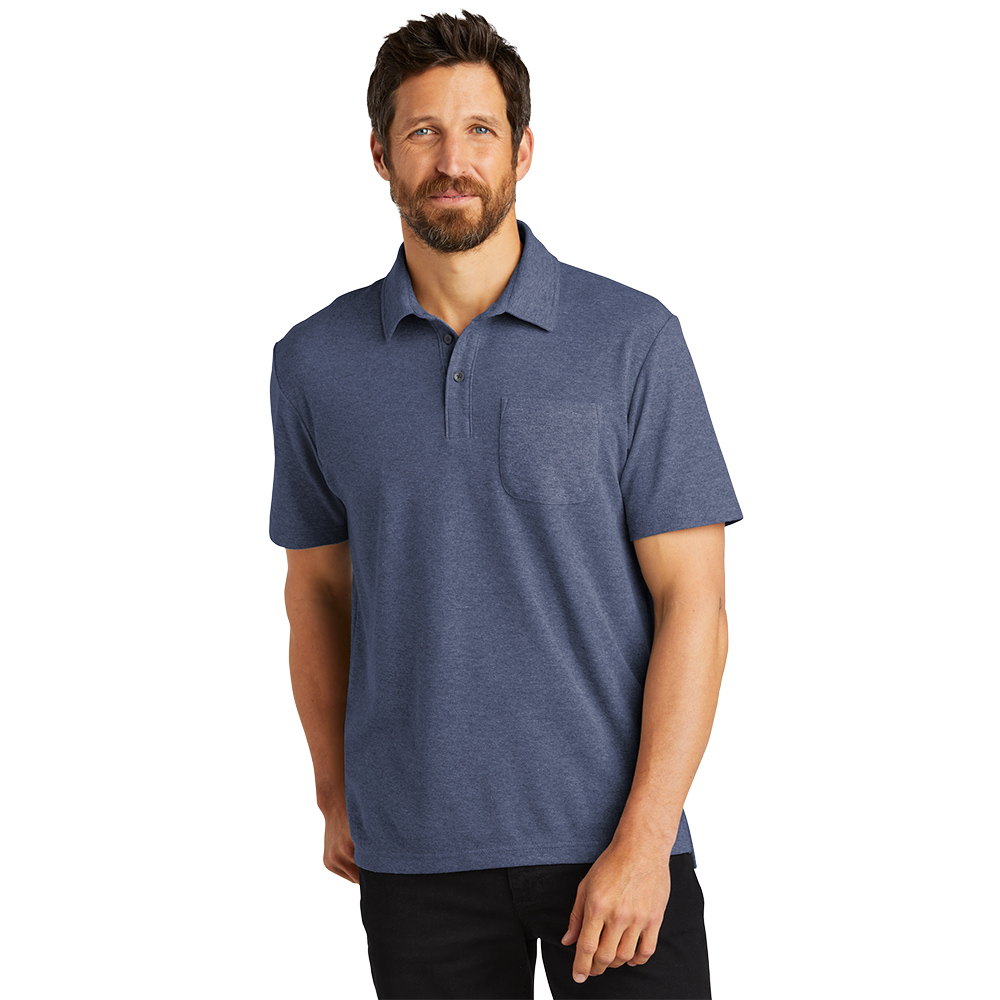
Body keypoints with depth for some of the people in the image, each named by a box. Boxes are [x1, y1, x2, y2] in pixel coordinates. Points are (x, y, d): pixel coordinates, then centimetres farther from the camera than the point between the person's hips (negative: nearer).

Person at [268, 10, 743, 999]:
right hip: (415, 852, 2)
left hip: (612, 842, -2)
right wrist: (335, 798, 15)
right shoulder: (315, 362, 3)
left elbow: (693, 603, -7)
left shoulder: (633, 338, -5)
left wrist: (644, 839, -13)